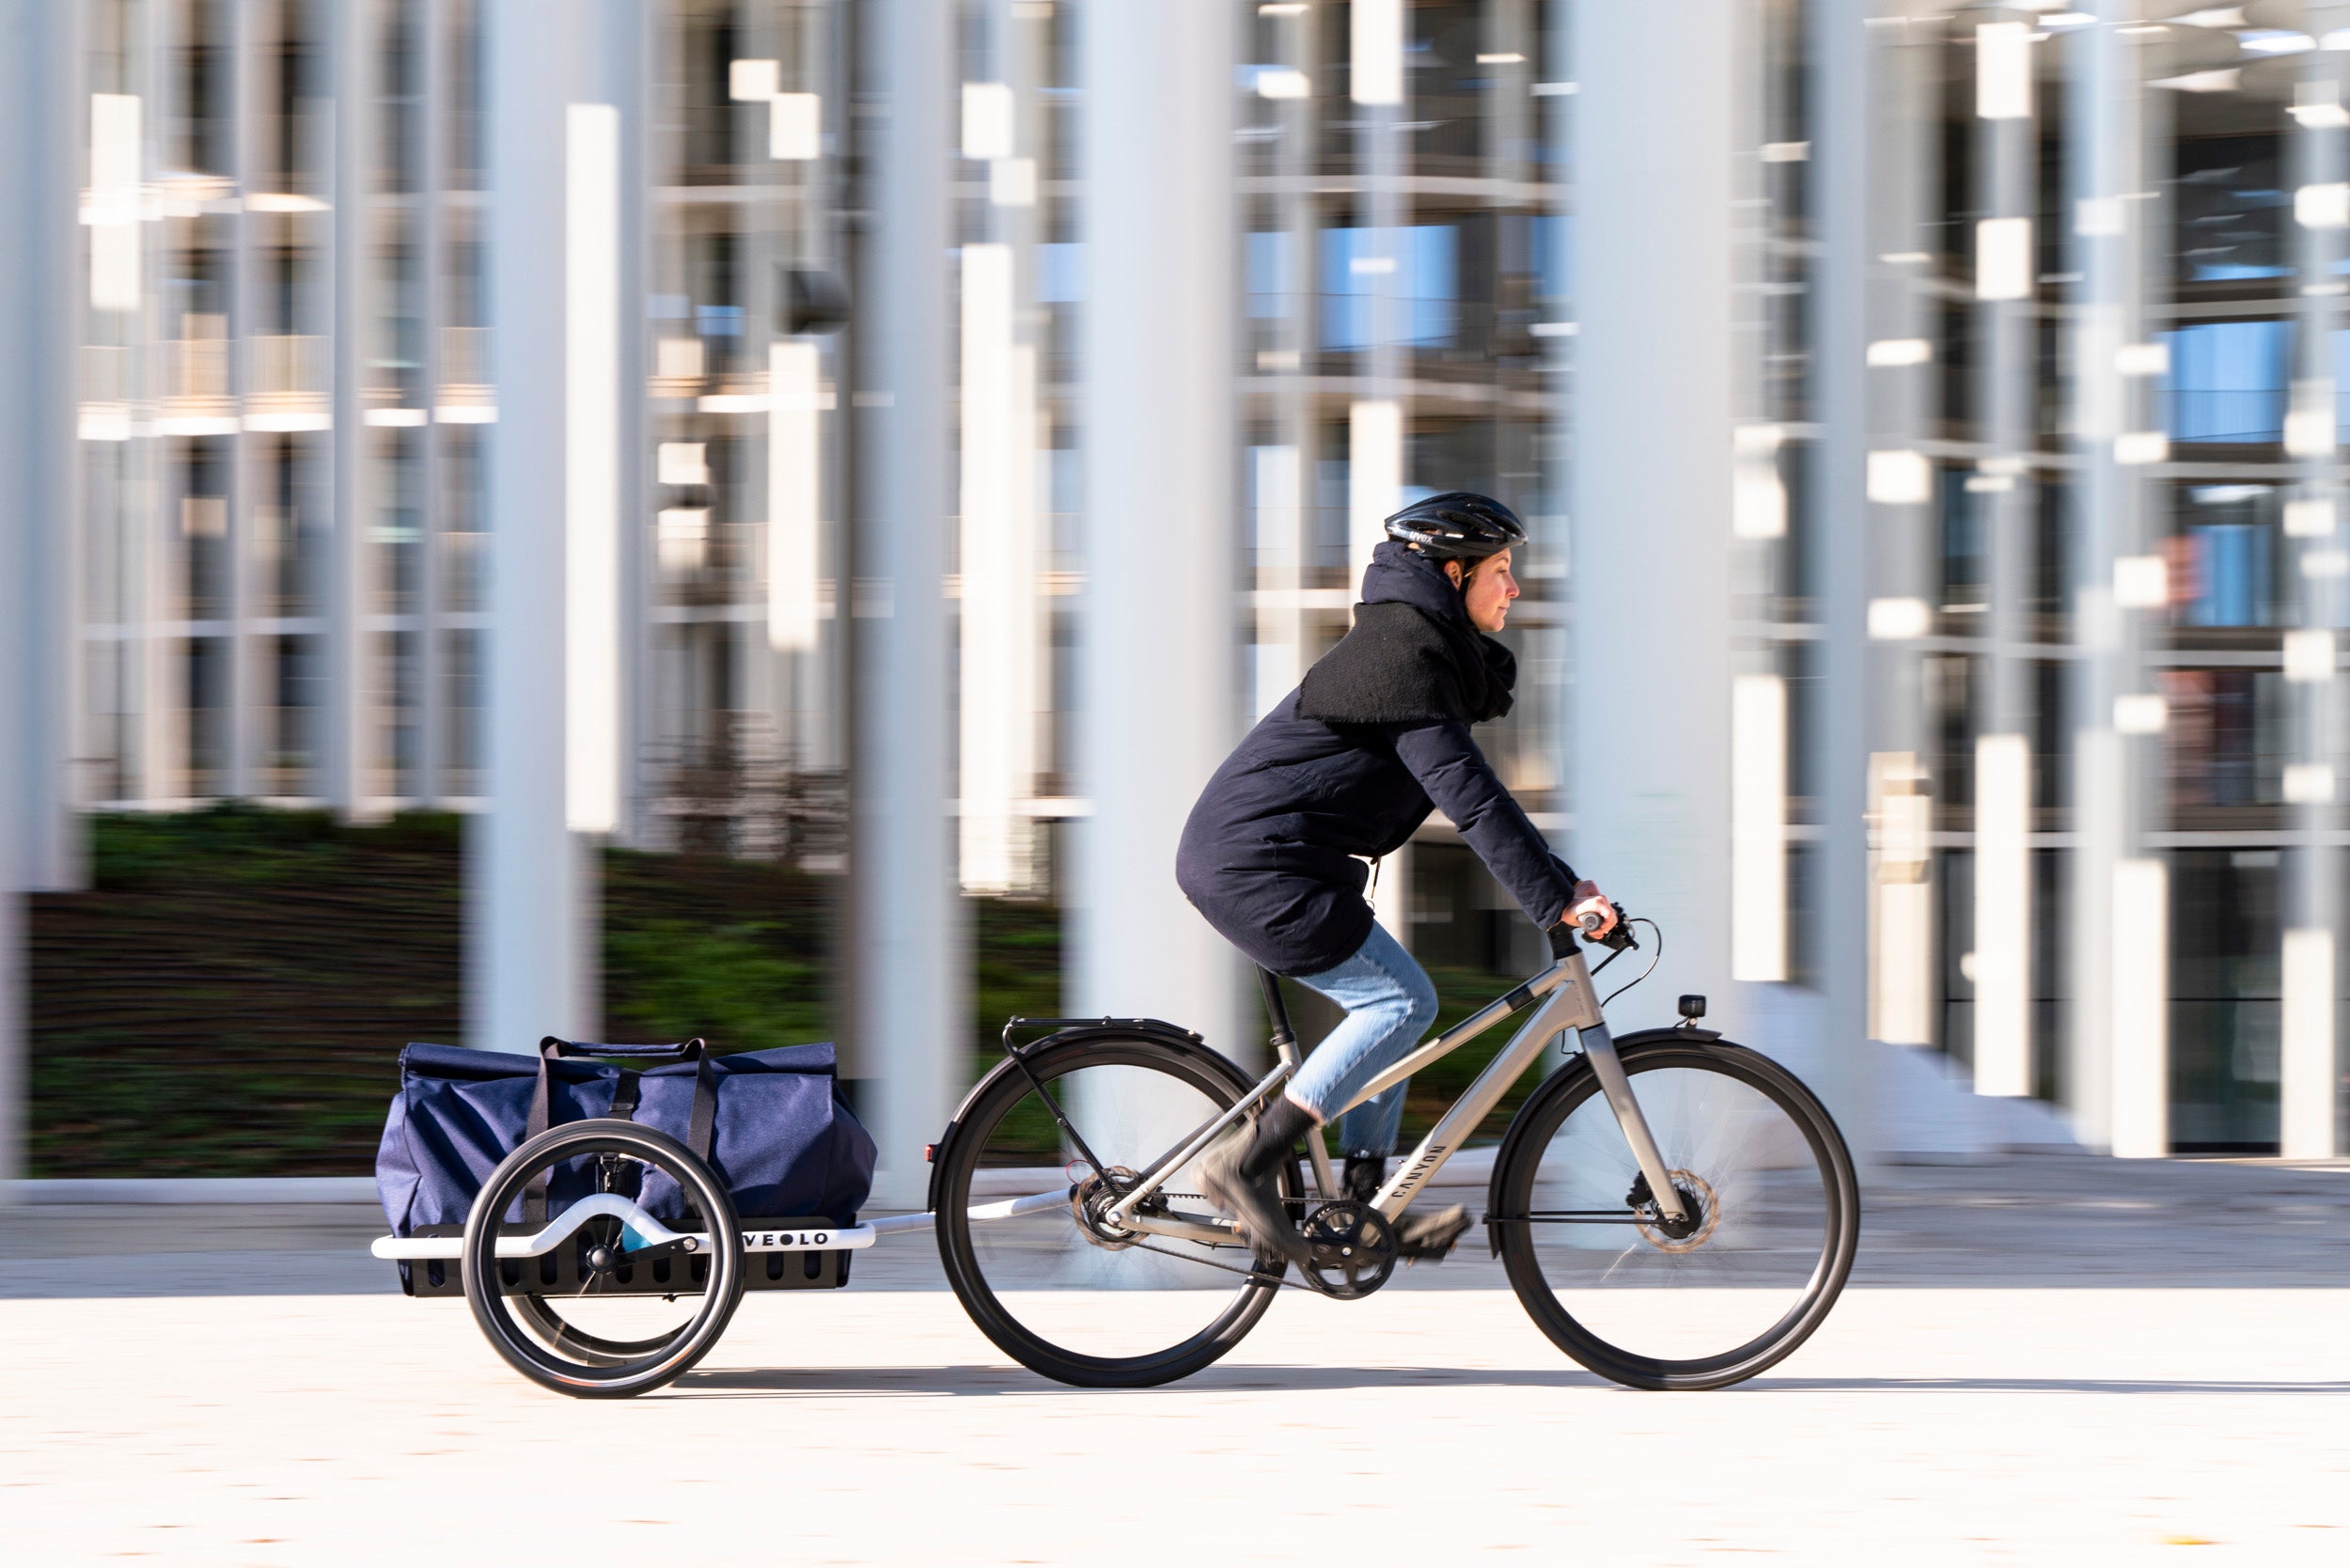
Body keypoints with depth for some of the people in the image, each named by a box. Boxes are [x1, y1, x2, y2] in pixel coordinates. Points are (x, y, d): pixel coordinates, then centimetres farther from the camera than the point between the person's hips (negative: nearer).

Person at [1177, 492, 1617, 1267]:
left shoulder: (1420, 646, 19)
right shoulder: (1403, 653, -15)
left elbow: (1465, 792, 23)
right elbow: (1466, 794, -22)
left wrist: (1560, 891, 20)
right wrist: (1557, 898, -24)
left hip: (1239, 855, 11)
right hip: (1255, 862, -11)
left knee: (1392, 1002, 14)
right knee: (1402, 1000, -11)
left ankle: (1365, 1209, 15)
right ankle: (1244, 1164, -14)